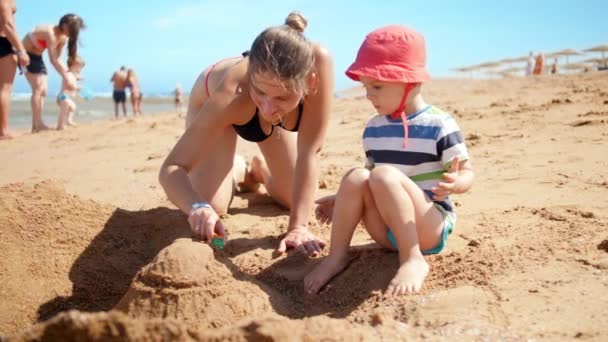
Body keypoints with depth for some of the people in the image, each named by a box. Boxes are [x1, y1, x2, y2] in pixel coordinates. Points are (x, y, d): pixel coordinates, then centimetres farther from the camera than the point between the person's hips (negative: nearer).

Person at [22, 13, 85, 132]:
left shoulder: (62, 38, -4)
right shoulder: (50, 33, -30)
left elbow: (58, 59, 2)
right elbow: (53, 60, -33)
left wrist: (67, 73, -11)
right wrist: (66, 79, -33)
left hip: (36, 57, 9)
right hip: (26, 54, -9)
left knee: (43, 91, 2)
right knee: (38, 88, -18)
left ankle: (36, 125, 2)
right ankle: (37, 124, -20)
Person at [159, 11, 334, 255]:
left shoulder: (318, 63, -44)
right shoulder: (232, 93, -47)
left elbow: (310, 152, -37)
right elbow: (171, 167, -43)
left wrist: (298, 226, -40)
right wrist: (198, 207, -63)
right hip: (215, 100, -2)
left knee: (298, 199, -1)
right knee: (210, 207, -16)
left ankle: (260, 170, 32)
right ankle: (236, 171, 20)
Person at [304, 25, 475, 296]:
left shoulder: (439, 125, -11)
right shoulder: (373, 128, 8)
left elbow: (467, 173, -9)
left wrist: (454, 183, -31)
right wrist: (343, 200, 14)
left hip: (429, 228, -6)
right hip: (388, 231, 6)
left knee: (384, 175, -30)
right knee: (356, 177, -20)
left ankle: (413, 259, -28)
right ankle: (337, 256, -15)